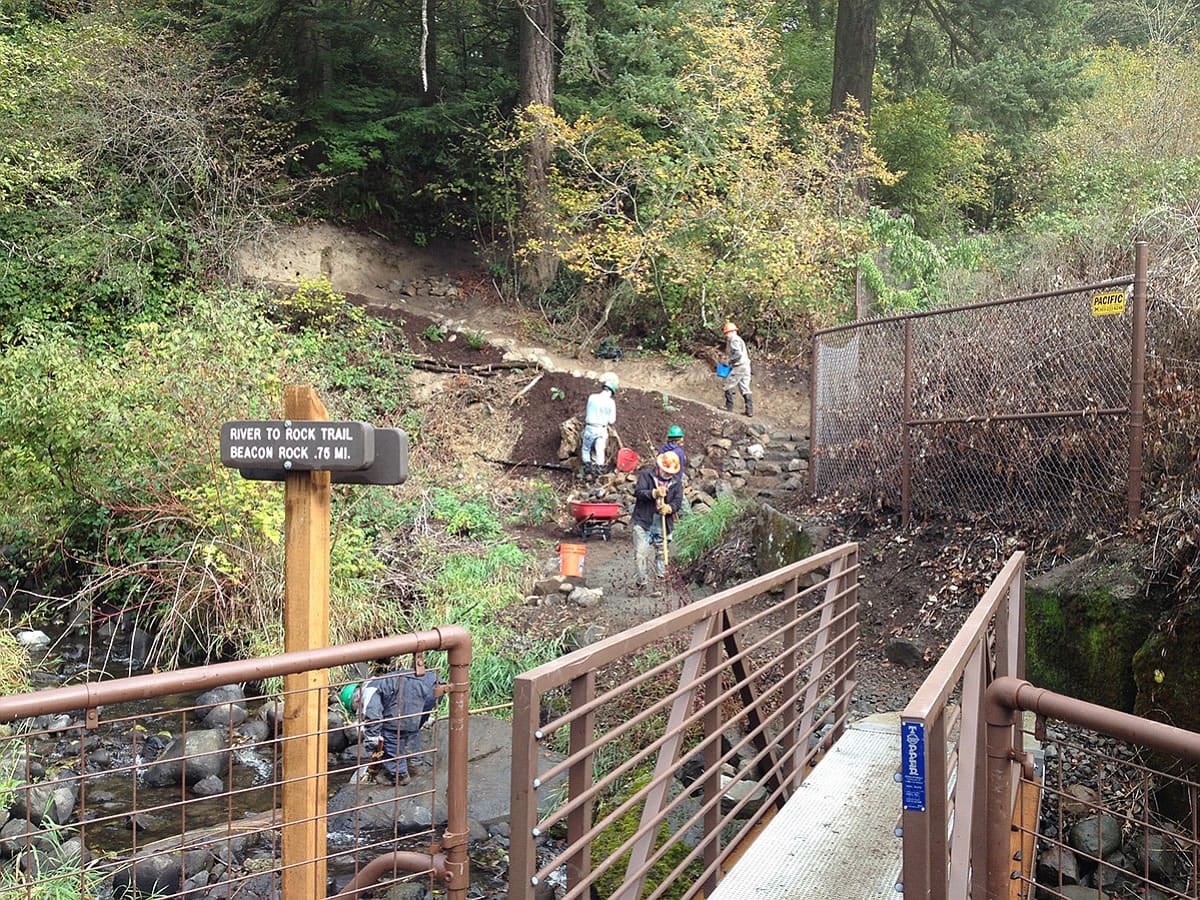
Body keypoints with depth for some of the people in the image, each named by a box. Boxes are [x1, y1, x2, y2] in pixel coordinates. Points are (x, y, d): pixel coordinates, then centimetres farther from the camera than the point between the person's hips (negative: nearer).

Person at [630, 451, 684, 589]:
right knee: (641, 552, -6)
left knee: (661, 551, 14)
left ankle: (661, 574, 30)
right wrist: (654, 493, -30)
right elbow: (638, 492, -14)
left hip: (662, 522, 3)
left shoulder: (676, 482, 5)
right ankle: (642, 579, 4)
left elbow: (678, 500, -2)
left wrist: (669, 508, -23)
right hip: (643, 521, -3)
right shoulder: (646, 474, -4)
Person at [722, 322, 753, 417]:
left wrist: (731, 362, -11)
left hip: (739, 367, -10)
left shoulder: (734, 340, -11)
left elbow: (738, 354, -23)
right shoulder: (738, 339, 21)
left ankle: (729, 408, 1)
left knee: (728, 386, 0)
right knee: (745, 389, 8)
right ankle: (750, 410, 5)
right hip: (745, 366, 10)